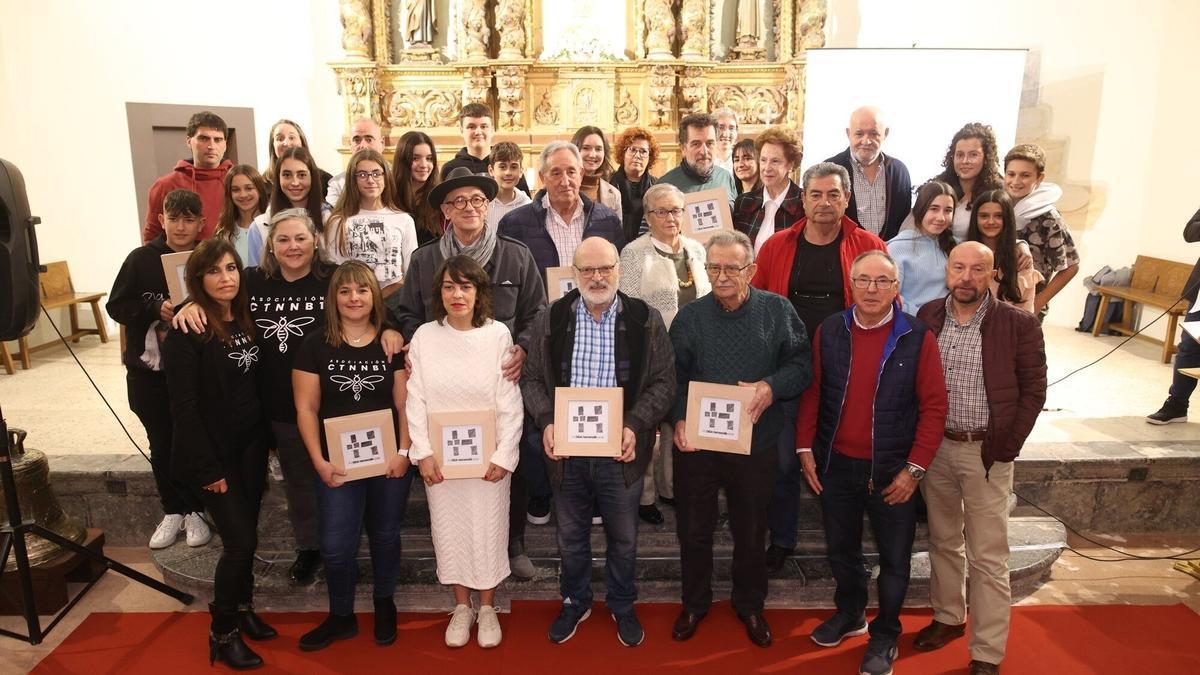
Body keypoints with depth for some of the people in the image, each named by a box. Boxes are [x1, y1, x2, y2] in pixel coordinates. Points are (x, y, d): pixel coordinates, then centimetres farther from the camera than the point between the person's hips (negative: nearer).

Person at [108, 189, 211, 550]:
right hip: (148, 367, 2)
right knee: (161, 442, 11)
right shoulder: (141, 259, -1)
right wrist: (156, 309, -16)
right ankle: (172, 510, 26)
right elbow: (116, 306, -2)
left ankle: (195, 510, 22)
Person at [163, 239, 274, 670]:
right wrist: (207, 467, -17)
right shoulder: (186, 331, -16)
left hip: (251, 445, 6)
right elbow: (183, 405, -17)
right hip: (216, 452, -6)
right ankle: (222, 632, 15)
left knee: (246, 536, 15)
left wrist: (264, 442, 5)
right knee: (240, 541, -4)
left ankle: (243, 609, 35)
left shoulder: (246, 320, 4)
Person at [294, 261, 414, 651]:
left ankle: (384, 605, 37)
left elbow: (404, 402, -1)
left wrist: (404, 451, -11)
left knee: (385, 536, 15)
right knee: (335, 545, 2)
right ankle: (341, 616, 26)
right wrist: (319, 461, -10)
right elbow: (306, 408, -3)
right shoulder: (315, 346, -2)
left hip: (388, 460, 1)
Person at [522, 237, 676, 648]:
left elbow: (663, 381, -4)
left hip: (620, 449, -1)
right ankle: (575, 602, 41)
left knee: (623, 537, 15)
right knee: (571, 535, 18)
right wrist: (546, 421, -13)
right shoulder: (549, 320, 0)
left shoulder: (646, 320, -4)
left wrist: (635, 425, -16)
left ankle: (622, 606, 39)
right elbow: (533, 378, 4)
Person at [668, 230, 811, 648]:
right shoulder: (690, 317, -2)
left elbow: (801, 366, -3)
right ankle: (694, 603, 36)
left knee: (751, 532, 16)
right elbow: (674, 378, 1)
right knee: (693, 530, 14)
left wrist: (773, 386, -21)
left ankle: (749, 605, 39)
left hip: (756, 445, 0)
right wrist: (679, 419, -14)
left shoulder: (777, 311, -5)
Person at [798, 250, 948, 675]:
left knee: (894, 557, 12)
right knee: (840, 549, 19)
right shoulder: (829, 332, -2)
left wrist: (914, 469, -12)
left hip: (891, 471, -2)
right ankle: (850, 613, 43)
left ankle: (885, 635, 32)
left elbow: (934, 406, -9)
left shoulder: (918, 338, -10)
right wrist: (806, 448, -1)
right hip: (835, 464, 3)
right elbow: (812, 393, 4)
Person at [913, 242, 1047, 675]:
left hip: (985, 452, -3)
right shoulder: (927, 317, 1)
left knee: (987, 558, 3)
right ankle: (948, 617, 38)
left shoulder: (1018, 325, -8)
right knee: (943, 541, 19)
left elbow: (1033, 390, -3)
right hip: (934, 446, 4)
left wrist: (1006, 446, -8)